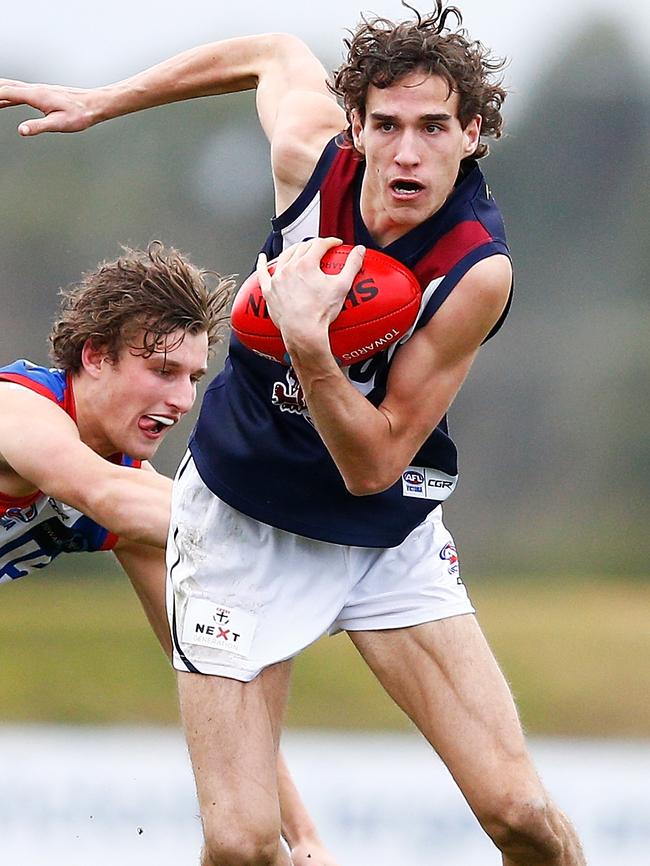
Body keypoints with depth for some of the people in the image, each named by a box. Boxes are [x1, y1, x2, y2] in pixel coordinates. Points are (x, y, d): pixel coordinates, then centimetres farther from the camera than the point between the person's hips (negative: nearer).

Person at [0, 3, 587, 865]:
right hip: (241, 525, 1)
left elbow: (373, 465, -22)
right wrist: (96, 104, 16)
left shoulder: (479, 270, -24)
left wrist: (309, 344, -37)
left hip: (386, 534, -1)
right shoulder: (314, 155, -16)